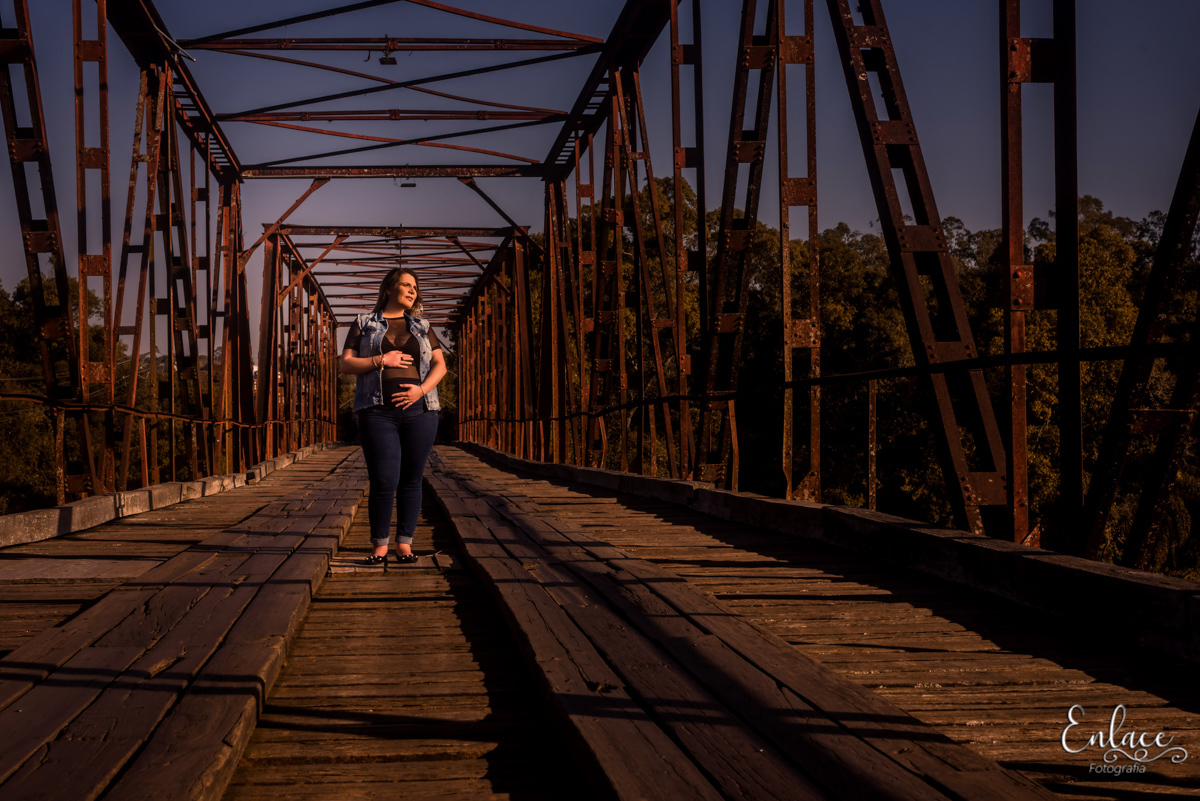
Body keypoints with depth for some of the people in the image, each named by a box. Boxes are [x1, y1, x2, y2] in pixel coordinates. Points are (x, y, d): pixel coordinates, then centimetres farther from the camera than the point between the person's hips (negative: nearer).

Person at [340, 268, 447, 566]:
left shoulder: (421, 327, 15)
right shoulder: (364, 324, 9)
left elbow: (440, 365, 8)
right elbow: (346, 364, 2)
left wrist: (421, 389, -10)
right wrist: (381, 361, -12)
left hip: (418, 410, 2)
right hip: (378, 413, -2)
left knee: (411, 481, 2)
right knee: (383, 483, -10)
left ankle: (404, 544, 9)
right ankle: (380, 547, 2)